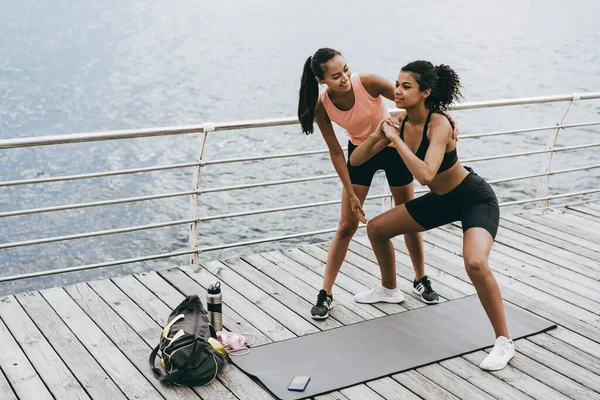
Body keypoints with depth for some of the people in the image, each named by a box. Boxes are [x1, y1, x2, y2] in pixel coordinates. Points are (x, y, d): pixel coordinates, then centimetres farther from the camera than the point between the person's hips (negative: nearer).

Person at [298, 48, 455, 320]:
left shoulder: (368, 83, -30)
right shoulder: (322, 106, -22)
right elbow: (335, 152, -13)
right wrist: (351, 194, -13)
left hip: (393, 148, -1)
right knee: (346, 226, -2)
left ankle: (421, 280, 30)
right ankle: (326, 294, 6)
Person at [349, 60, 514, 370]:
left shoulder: (438, 125, -29)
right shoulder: (401, 123, -8)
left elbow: (425, 175, -44)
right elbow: (355, 161, -5)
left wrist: (396, 139, -36)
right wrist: (378, 136, -22)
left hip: (475, 199, -8)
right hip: (442, 200, 8)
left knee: (475, 263, -34)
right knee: (376, 228, 13)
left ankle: (504, 342, -15)